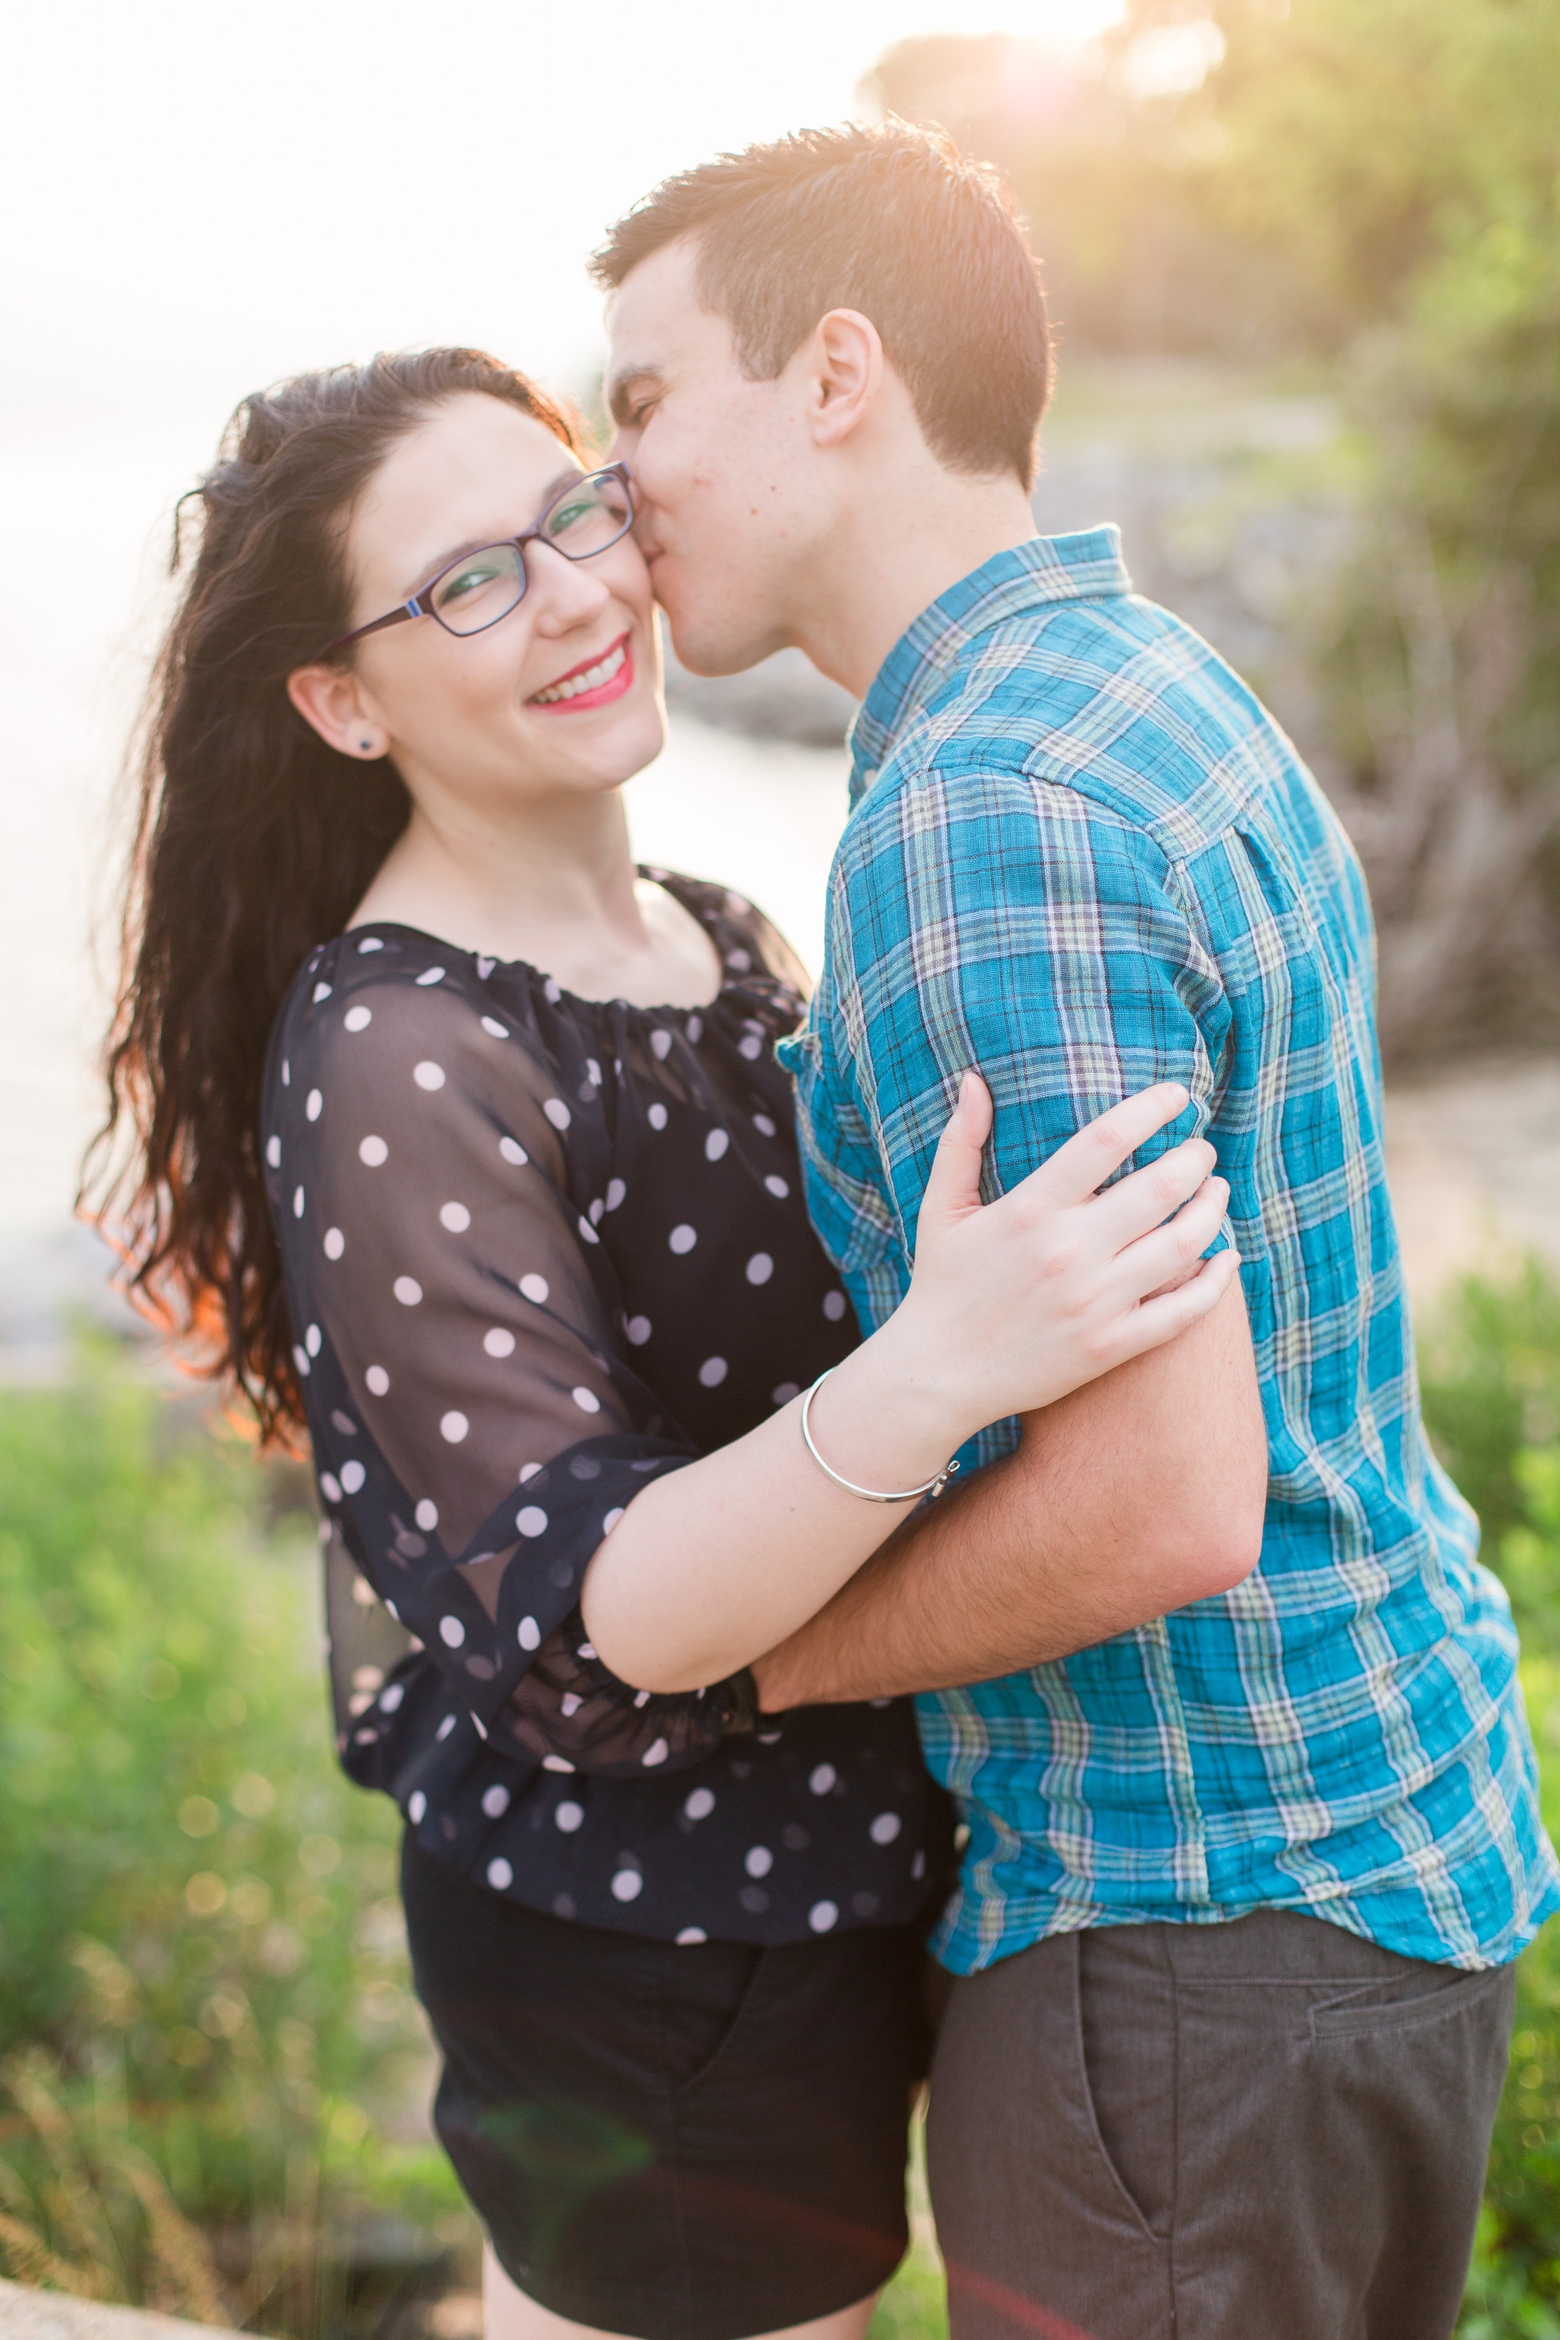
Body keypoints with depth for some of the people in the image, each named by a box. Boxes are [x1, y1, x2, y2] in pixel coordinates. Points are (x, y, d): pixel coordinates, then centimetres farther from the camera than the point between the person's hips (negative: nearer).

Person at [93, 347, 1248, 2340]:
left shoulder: (710, 937, 4)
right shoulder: (396, 1064, -23)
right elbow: (577, 1634, -29)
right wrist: (933, 1375, -41)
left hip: (824, 1871, 8)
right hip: (653, 1958, -8)